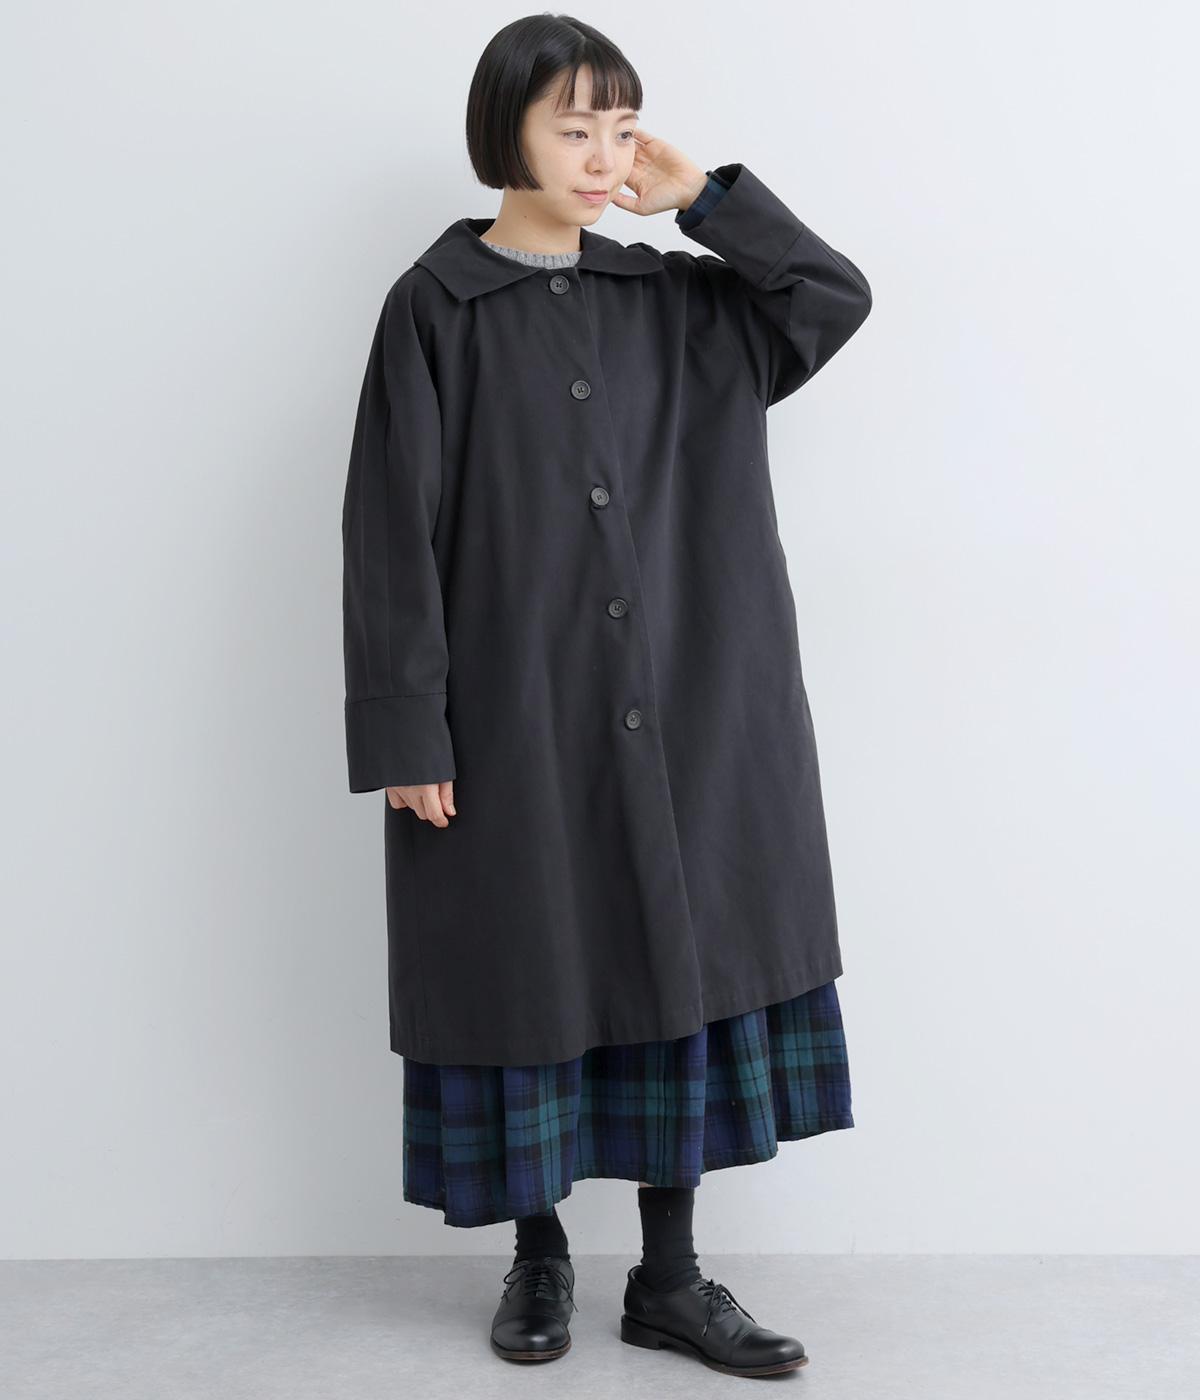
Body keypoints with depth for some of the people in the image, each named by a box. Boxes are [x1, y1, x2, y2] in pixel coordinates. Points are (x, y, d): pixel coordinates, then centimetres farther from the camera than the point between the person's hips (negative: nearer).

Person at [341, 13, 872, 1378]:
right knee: (522, 968, 5)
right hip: (509, 713, -4)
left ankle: (668, 1276, 18)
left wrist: (703, 194, 3)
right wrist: (407, 733, -13)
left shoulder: (663, 298, 10)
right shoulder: (438, 304, -3)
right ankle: (539, 1255, 24)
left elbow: (835, 295, 8)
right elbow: (392, 526, -8)